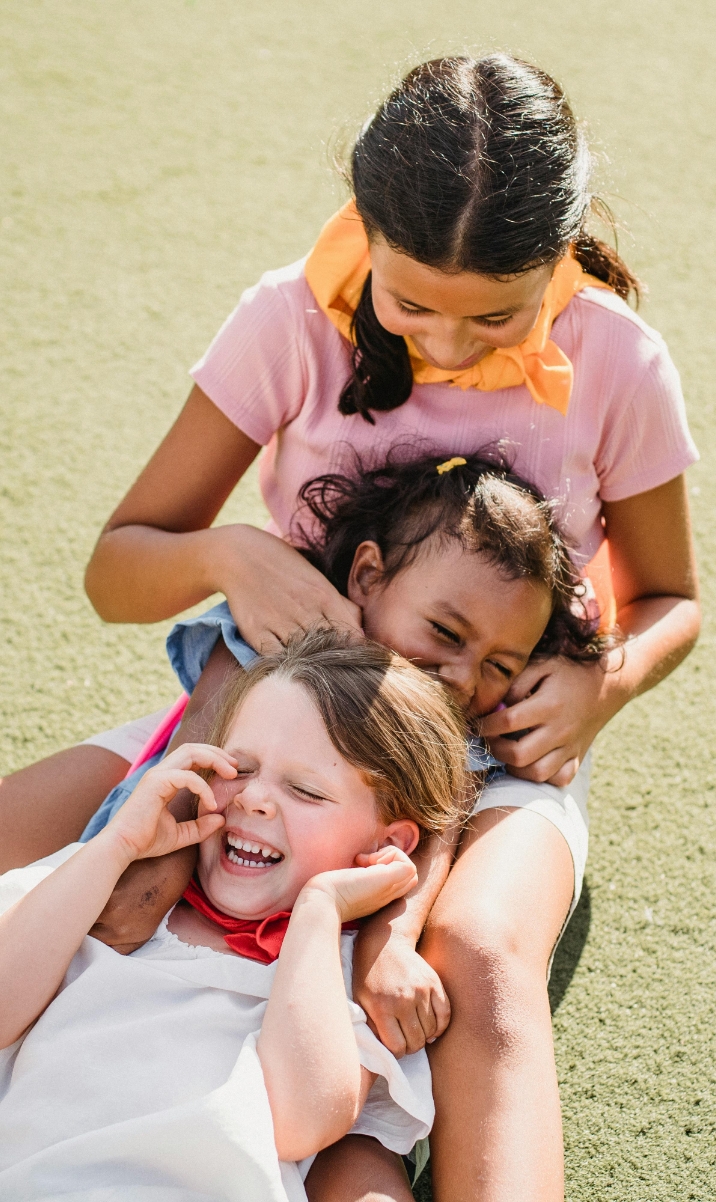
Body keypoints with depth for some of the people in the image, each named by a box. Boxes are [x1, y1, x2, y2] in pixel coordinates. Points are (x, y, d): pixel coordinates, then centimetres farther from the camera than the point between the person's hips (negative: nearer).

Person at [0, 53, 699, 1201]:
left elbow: (669, 599, 7)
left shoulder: (614, 360, -10)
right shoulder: (294, 318, -11)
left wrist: (605, 682, -17)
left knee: (479, 958, -36)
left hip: (500, 751, -1)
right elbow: (116, 570, -6)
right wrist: (227, 554, -29)